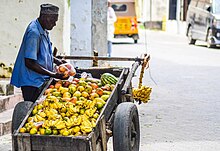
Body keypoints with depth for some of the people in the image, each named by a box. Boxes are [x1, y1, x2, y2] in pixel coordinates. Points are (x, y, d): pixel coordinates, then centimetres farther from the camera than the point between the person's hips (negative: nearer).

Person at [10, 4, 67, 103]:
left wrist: (57, 61, 9)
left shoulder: (43, 31, 9)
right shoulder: (34, 32, -20)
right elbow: (29, 63, -24)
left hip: (41, 80, 9)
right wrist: (53, 75, -24)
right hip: (32, 82, -9)